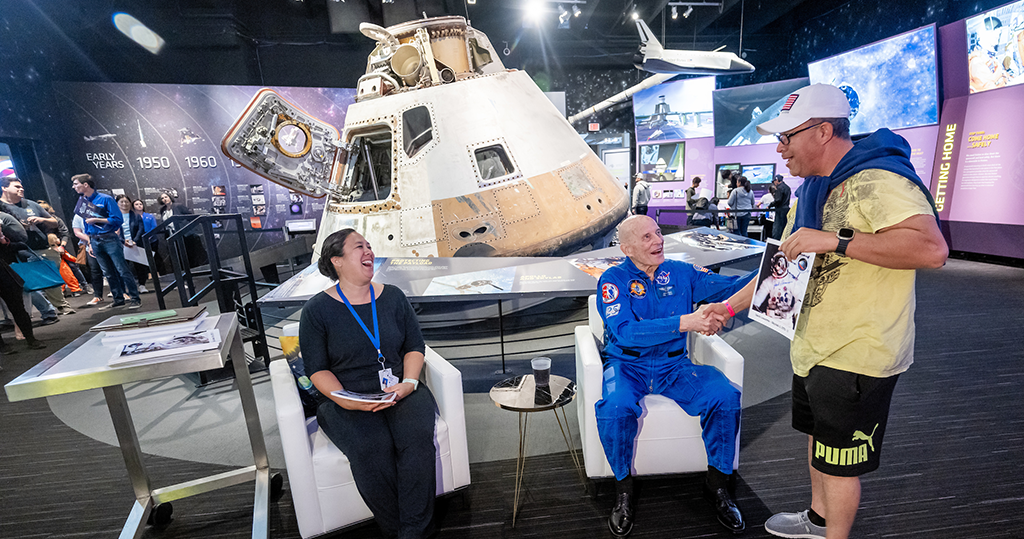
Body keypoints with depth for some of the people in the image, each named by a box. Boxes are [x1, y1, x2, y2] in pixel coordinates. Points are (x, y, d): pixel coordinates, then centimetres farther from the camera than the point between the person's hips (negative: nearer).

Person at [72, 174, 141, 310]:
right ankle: (118, 299, 13)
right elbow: (86, 222, 19)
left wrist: (96, 220, -13)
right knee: (108, 273, 8)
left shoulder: (105, 199, -6)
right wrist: (89, 242, 14)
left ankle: (135, 299, -4)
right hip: (95, 241, 6)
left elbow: (117, 220, -11)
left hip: (109, 239, -6)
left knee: (122, 270, -7)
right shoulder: (82, 200, 13)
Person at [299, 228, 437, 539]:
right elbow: (318, 370, -1)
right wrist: (345, 401, -17)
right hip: (347, 400, -2)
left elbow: (415, 346, 9)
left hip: (400, 391, 2)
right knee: (372, 448, -29)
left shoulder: (392, 297, 8)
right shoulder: (317, 310, 0)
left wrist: (409, 382, -9)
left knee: (417, 435, -26)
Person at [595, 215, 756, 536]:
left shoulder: (681, 273, 6)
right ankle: (623, 490, -3)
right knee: (616, 408, -32)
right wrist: (685, 322, -30)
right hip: (627, 366, -3)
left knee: (725, 395, -21)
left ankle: (717, 486, 3)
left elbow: (729, 287, -4)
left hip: (674, 365, 3)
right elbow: (625, 331, -22)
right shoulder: (614, 279, -7)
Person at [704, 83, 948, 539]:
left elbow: (932, 249, -32)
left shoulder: (877, 180, -19)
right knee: (817, 438, 25)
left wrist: (835, 240, -32)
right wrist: (731, 305, 14)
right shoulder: (813, 188, 11)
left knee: (840, 460, 7)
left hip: (856, 356, -9)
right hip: (814, 347, 10)